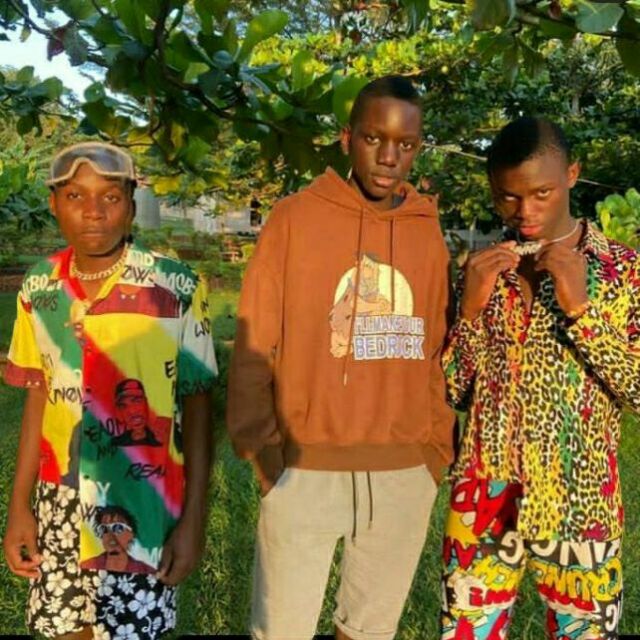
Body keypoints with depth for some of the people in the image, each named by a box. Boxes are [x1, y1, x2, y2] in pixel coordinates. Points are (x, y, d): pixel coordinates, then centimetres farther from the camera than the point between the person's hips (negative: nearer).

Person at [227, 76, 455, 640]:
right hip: (305, 467, -3)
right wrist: (261, 446, -8)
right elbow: (254, 345, -4)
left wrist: (437, 448, 6)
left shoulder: (429, 234, 6)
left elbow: (434, 350, 8)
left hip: (405, 473, 3)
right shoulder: (295, 218, -4)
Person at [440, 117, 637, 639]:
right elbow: (451, 392, 2)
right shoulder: (478, 266, 2)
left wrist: (581, 308, -19)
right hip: (483, 501, 2)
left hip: (580, 505, -1)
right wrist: (470, 310, -13)